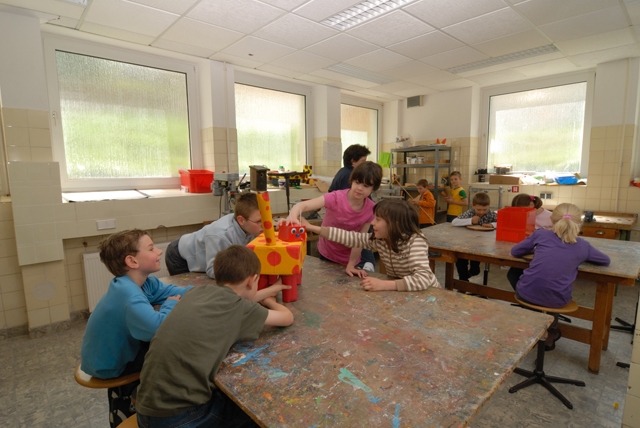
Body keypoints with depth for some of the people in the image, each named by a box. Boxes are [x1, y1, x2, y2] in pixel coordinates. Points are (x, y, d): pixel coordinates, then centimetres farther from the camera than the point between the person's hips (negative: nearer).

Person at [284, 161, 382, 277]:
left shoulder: (371, 208, -16)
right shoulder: (337, 198, -26)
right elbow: (303, 205, -38)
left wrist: (351, 265, -20)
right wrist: (292, 217, -58)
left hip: (350, 258, 2)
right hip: (327, 255, -1)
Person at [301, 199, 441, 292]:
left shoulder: (415, 241, -27)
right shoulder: (378, 239, -9)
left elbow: (424, 279, -38)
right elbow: (350, 238, -8)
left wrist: (383, 285, -44)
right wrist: (310, 227, -9)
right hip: (398, 293, 5)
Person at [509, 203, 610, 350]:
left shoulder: (541, 234, 2)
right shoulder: (583, 246, 7)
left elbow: (514, 252, 11)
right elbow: (606, 260, 26)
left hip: (527, 293, -3)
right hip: (556, 301, 3)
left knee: (513, 273, 31)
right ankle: (550, 329, 32)